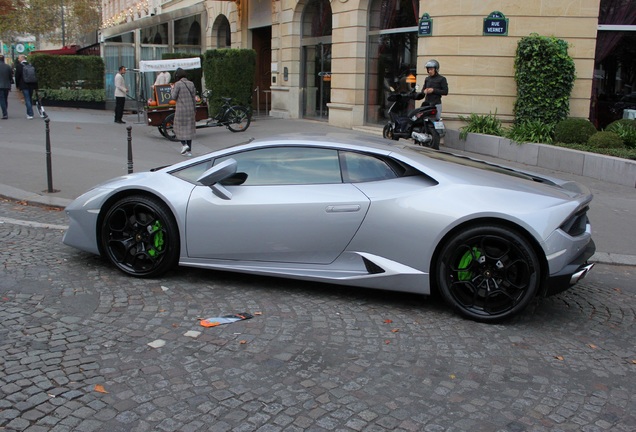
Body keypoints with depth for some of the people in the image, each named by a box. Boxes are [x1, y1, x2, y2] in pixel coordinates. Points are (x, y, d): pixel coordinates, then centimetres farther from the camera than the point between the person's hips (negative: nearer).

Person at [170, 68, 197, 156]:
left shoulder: (178, 84, -9)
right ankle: (188, 150, 10)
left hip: (181, 109, -5)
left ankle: (184, 144, -8)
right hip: (190, 109, 5)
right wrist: (194, 109, 16)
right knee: (189, 128, 9)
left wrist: (172, 89, 10)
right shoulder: (191, 83, 6)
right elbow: (194, 97, 8)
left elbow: (173, 97, -9)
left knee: (179, 128, 10)